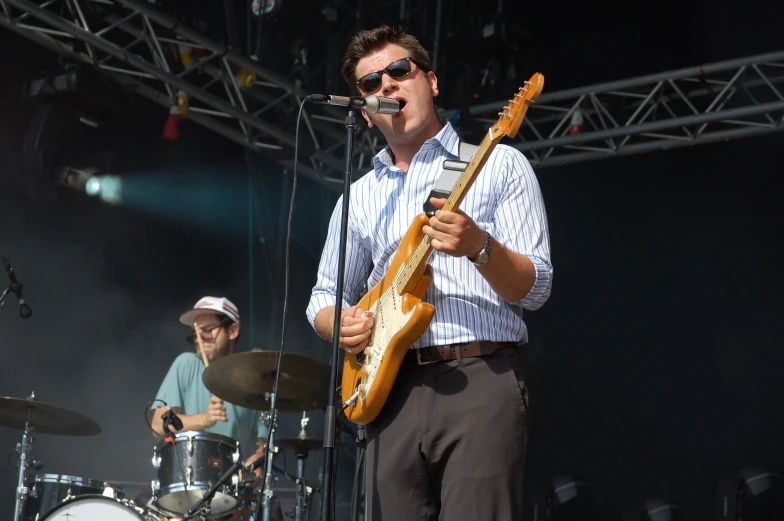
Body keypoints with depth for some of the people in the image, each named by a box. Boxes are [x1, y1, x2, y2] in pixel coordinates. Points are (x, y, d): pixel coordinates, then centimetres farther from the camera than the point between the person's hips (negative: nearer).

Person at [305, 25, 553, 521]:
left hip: (482, 377, -4)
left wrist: (479, 247, -23)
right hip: (393, 386, 4)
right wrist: (342, 323, -3)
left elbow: (535, 289, -3)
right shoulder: (360, 195, 17)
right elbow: (323, 297, 20)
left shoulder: (499, 164, 4)